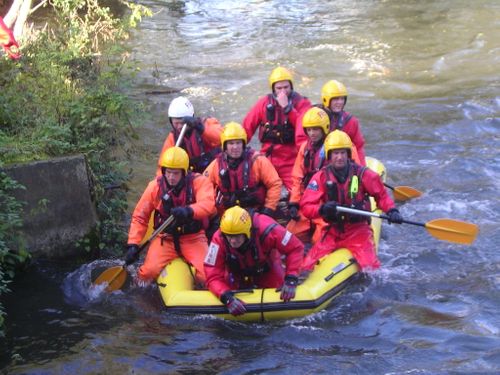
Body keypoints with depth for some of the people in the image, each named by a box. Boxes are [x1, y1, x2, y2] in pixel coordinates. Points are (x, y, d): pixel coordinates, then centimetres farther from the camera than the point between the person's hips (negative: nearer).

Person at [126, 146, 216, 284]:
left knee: (207, 274, -22)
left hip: (193, 238, -1)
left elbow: (208, 204, -27)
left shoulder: (199, 182, -7)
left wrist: (189, 211, -48)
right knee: (149, 272, -23)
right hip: (165, 238, 1)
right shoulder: (155, 186, -1)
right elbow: (140, 217, 3)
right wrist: (133, 245, -9)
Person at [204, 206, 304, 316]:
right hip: (238, 273, 1)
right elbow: (213, 277, -32)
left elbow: (296, 248, -29)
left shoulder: (265, 229, -42)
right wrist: (227, 297, -51)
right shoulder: (219, 240, -37)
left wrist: (291, 280, -38)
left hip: (266, 269, -1)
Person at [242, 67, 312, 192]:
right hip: (268, 158, 2)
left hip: (292, 161, -2)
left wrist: (287, 108, -20)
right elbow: (248, 127, 9)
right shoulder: (265, 103, 5)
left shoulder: (301, 103, 0)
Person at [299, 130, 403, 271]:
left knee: (370, 268, -20)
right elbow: (306, 207, -9)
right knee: (307, 266, -11)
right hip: (332, 232, 1)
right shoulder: (321, 177, -3)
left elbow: (381, 195, 7)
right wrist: (322, 209, -29)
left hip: (358, 232, -1)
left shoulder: (362, 174, -3)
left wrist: (392, 211, -12)